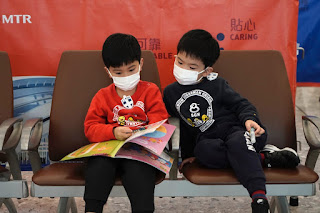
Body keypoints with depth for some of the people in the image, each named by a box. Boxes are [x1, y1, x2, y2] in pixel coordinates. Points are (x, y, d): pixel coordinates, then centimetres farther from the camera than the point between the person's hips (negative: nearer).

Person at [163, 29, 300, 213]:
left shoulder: (216, 84, 3)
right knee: (204, 150, -34)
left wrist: (249, 119, -18)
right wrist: (187, 154, 18)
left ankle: (259, 197, -46)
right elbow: (182, 126, 19)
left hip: (235, 130, -2)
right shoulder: (170, 93, 11)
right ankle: (263, 158, -25)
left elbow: (241, 104, 4)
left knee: (237, 142, -38)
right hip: (208, 140, 3)